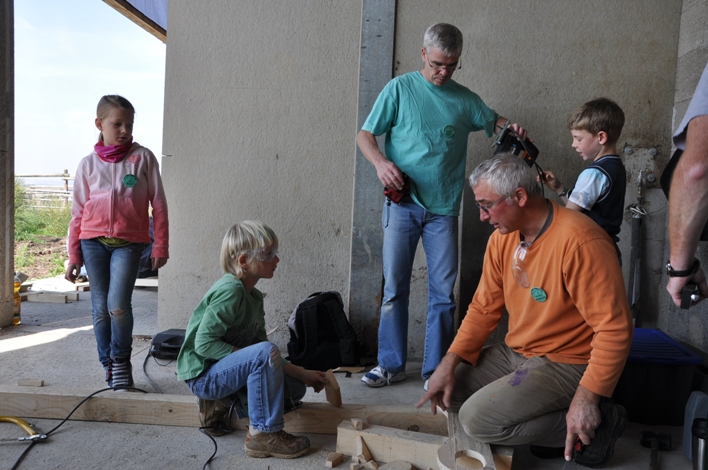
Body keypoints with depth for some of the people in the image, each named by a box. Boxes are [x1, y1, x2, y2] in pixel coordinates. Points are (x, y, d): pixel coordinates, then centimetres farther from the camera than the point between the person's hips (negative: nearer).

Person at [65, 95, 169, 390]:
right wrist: (73, 257, 9)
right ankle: (109, 365, 24)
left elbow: (158, 205, 1)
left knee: (118, 305, -15)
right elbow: (78, 213, 10)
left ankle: (121, 361, 9)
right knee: (100, 308, 7)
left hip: (129, 243, -3)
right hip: (93, 242, 3)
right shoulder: (88, 163, 8)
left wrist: (160, 246, -2)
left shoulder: (143, 158, 2)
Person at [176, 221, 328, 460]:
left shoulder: (254, 296, 6)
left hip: (223, 369, 9)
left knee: (294, 389, 5)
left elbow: (263, 353, 7)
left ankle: (222, 405, 10)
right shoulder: (230, 290, -22)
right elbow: (204, 343, -25)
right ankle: (264, 434, -18)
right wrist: (249, 357, -24)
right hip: (203, 374, -9)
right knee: (266, 352, -32)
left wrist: (302, 374, 2)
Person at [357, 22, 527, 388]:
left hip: (443, 208, 2)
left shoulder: (464, 99, 11)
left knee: (443, 292, 3)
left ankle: (436, 369, 16)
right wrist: (380, 162, -18)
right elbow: (364, 135, 3)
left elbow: (492, 121, 26)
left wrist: (511, 128, 2)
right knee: (394, 288, 2)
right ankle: (391, 365, 17)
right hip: (402, 204, -2)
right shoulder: (400, 89, 4)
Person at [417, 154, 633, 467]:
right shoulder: (502, 238, -1)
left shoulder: (579, 241, -25)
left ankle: (597, 422, -3)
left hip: (566, 364, -8)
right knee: (444, 390, 3)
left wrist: (586, 398, -25)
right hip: (515, 354, 8)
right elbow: (484, 308, 4)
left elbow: (614, 329, -24)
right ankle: (548, 422, 6)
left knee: (477, 418, -20)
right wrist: (450, 362, -5)